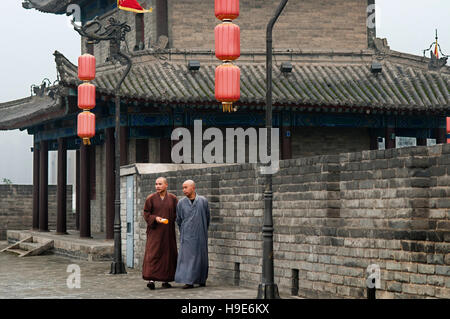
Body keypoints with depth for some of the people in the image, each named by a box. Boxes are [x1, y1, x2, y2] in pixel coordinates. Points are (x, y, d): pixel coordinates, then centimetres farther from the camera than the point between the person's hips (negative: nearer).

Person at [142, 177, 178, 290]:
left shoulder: (173, 198, 4)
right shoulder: (151, 198, 1)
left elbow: (177, 213, 10)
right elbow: (146, 214, 1)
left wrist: (170, 220, -6)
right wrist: (155, 218, -16)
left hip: (168, 232, 2)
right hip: (154, 231, -2)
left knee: (168, 254, 3)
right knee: (153, 253, -13)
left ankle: (165, 280, 12)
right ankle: (151, 279, -17)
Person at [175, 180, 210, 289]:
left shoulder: (203, 201, -1)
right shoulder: (181, 203, 1)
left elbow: (207, 218, 11)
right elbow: (178, 220, 12)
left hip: (200, 235, 0)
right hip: (187, 235, 0)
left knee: (201, 257, 7)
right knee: (187, 256, -6)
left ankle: (202, 279, 23)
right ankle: (189, 281, -6)